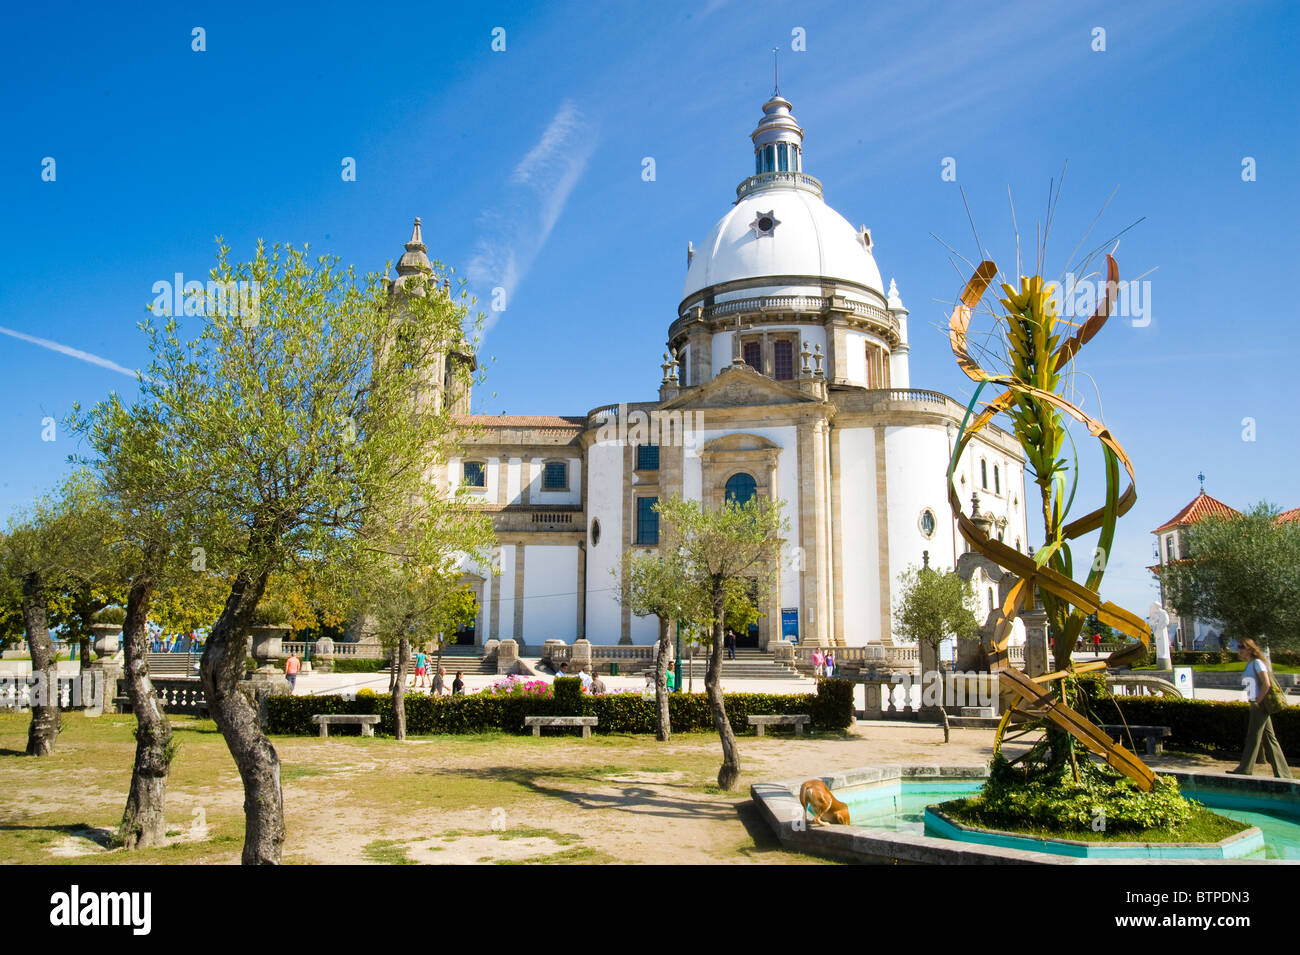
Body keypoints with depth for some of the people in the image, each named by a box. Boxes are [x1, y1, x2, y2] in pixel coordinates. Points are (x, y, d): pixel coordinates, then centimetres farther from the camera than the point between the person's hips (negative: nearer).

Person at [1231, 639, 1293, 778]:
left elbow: (1267, 684, -19)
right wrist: (1254, 703, 12)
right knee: (1269, 738, 10)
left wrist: (1258, 701, -17)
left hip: (1260, 705, -9)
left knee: (1253, 737, -5)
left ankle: (1245, 770, -1)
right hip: (1256, 705, 9)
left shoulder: (1257, 663, -12)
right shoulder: (1249, 665, 15)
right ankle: (1283, 773, 14)